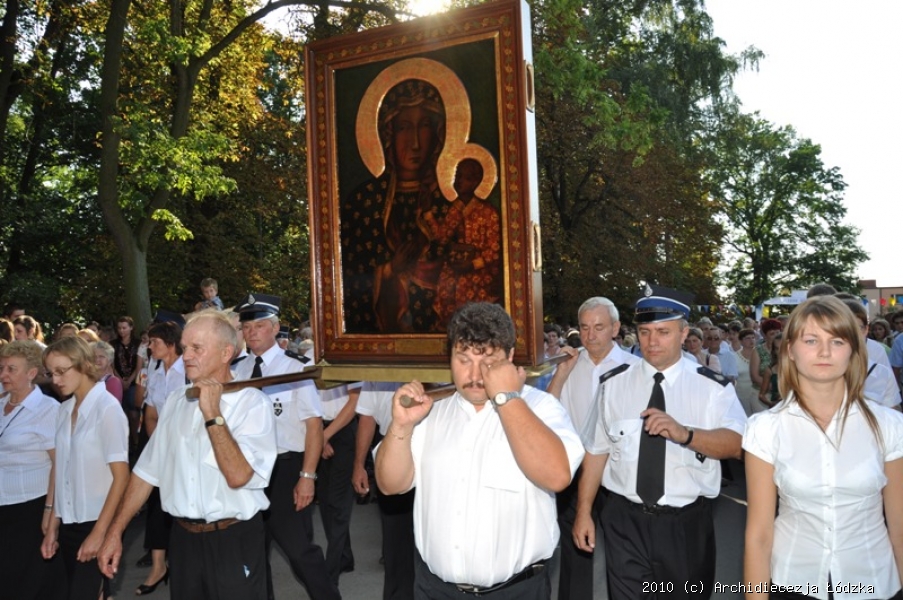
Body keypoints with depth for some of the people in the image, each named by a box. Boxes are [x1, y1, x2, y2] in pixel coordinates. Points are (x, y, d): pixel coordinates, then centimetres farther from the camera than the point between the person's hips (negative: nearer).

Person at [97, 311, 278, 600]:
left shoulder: (253, 403, -13)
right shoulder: (176, 402, 6)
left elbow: (238, 476, -23)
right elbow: (147, 471, 10)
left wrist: (212, 414, -22)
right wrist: (115, 532, 8)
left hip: (235, 541, -5)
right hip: (183, 538, 5)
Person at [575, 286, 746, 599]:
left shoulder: (714, 387, -5)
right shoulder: (613, 383, -1)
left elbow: (736, 444, -18)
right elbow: (596, 450, 2)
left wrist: (684, 433, -35)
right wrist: (584, 512, 2)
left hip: (688, 524, 0)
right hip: (624, 521, 0)